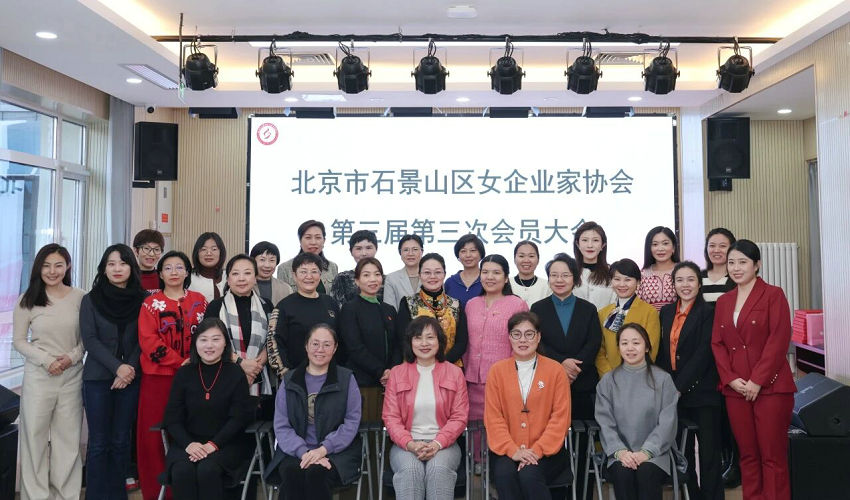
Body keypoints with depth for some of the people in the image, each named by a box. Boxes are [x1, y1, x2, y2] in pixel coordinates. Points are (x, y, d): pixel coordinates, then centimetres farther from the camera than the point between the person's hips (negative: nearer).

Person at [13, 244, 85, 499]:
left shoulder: (80, 298, 0)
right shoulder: (27, 300, 0)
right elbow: (18, 341, 2)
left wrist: (72, 356, -11)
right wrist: (46, 360, -10)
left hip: (72, 375, 0)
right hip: (38, 375, 0)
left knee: (68, 435, 7)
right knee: (35, 434, 4)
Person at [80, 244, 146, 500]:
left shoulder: (142, 299, 3)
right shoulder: (90, 299, 2)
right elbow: (89, 339, -5)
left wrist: (130, 368, -12)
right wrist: (117, 367, -14)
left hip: (130, 378, 1)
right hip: (97, 378, -1)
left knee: (121, 441, 7)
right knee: (99, 442, 2)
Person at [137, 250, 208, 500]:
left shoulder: (199, 301, 10)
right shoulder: (151, 303, 5)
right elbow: (148, 340, -5)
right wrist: (180, 362, -14)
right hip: (157, 377, -1)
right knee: (153, 434, 1)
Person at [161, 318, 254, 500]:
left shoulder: (236, 374, -1)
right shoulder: (184, 374, 6)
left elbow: (238, 418, -5)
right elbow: (172, 418, 3)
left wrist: (213, 444, -18)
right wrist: (188, 443, -14)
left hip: (225, 443, -2)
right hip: (188, 442, 2)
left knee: (207, 469, -31)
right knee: (182, 470, -29)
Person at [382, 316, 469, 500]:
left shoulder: (454, 373, 9)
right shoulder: (397, 373, 10)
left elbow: (459, 417, 4)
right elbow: (391, 417, 5)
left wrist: (437, 444, -13)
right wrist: (410, 444, -13)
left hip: (443, 443, 0)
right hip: (406, 444, 0)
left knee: (439, 469, -32)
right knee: (410, 469, -32)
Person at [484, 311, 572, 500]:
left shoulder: (555, 370, 3)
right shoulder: (497, 371, 6)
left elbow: (561, 416, -2)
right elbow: (493, 417, 0)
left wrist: (537, 450, -13)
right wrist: (513, 450, -13)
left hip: (545, 452, -1)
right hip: (507, 451, 1)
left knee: (529, 474, -29)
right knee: (504, 474, -29)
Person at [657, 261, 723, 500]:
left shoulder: (708, 311, -6)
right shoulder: (667, 311, 11)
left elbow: (704, 353, -13)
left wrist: (680, 386, -15)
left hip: (701, 391, -5)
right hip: (673, 392, 5)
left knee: (708, 450, 3)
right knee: (681, 450, 11)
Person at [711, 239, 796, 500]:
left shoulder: (773, 295, -1)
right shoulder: (723, 301, 14)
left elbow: (779, 340, -9)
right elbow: (717, 343, 10)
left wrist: (757, 381, -14)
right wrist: (730, 379, -4)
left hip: (770, 387, -4)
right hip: (736, 389, 4)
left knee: (772, 456, -1)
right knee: (747, 455, 9)